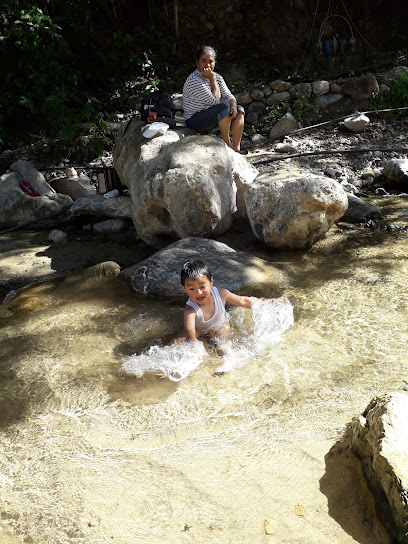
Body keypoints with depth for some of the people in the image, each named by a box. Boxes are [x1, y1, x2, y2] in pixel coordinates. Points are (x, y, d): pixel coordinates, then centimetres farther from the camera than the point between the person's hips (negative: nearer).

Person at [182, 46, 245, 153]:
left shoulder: (217, 77, 7)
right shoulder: (193, 81, -20)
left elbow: (228, 95, 2)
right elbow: (215, 101, -21)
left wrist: (233, 106, -19)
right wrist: (211, 78, -18)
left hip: (212, 117, 9)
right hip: (195, 120, -9)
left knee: (239, 110, 0)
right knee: (224, 106, -28)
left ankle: (236, 147, -7)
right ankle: (226, 143, -17)